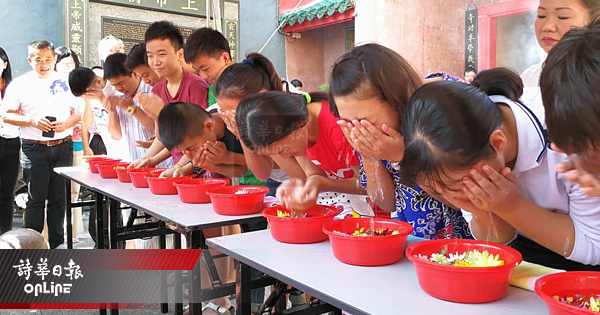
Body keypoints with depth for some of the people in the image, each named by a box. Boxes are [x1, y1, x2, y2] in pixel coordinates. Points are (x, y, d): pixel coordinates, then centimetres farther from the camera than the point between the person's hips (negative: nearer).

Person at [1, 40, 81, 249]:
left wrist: (66, 123, -11)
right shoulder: (20, 84, 3)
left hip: (63, 147, 2)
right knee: (36, 198, 2)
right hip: (35, 148, -2)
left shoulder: (66, 82, 7)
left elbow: (79, 112, 9)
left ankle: (57, 243, 20)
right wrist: (31, 121, -14)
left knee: (59, 197, 9)